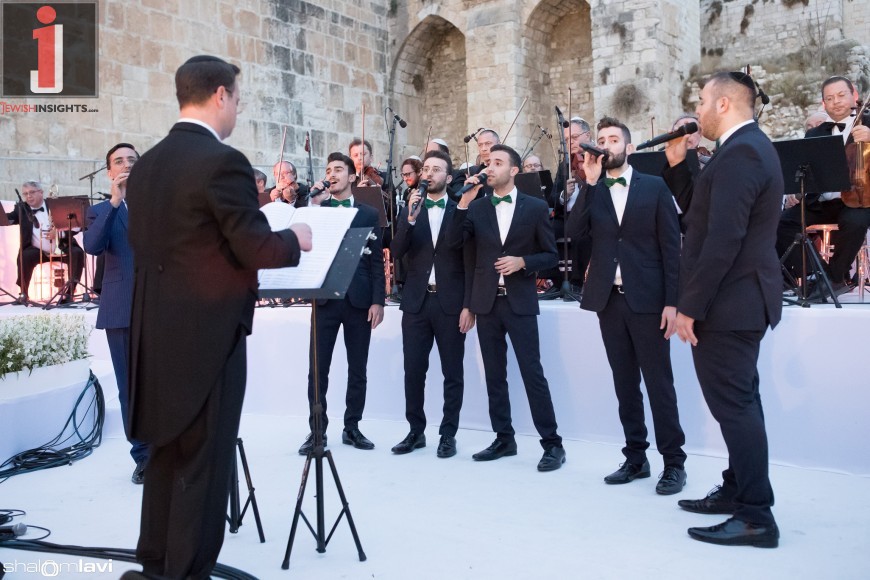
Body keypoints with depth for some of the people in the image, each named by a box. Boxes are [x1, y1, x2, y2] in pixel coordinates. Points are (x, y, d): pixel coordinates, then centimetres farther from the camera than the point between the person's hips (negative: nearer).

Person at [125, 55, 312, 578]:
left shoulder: (146, 163, 11)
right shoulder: (223, 161, -15)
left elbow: (144, 244, 15)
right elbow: (257, 248, -18)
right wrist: (296, 238, 2)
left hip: (157, 328, 9)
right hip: (207, 330, -9)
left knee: (168, 450, 19)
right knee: (204, 457, 2)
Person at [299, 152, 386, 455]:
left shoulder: (369, 214, 9)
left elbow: (376, 261, 5)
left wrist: (378, 300, -4)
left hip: (359, 299, 0)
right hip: (325, 298, 0)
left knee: (357, 369, 8)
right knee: (318, 369, 0)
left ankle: (352, 427, 19)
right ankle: (317, 430, 10)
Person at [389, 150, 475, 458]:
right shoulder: (410, 210, 10)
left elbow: (470, 262, -2)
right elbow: (396, 253, -2)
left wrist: (468, 305, -9)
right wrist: (410, 219, -15)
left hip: (450, 302, -2)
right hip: (416, 301, 3)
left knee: (452, 373, 5)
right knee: (413, 371, 5)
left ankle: (448, 434, 16)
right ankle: (416, 431, 19)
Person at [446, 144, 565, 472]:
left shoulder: (536, 207, 1)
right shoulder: (476, 207, 8)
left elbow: (551, 255, 3)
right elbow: (454, 242, -4)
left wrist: (522, 262, -14)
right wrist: (464, 201, -10)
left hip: (519, 302, -3)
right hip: (486, 302, 4)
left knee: (532, 373, -5)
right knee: (494, 375, 9)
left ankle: (552, 444, 4)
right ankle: (504, 439, 20)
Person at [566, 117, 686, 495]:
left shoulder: (654, 187, 3)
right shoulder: (590, 191, 10)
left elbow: (671, 247, -1)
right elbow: (573, 232, -6)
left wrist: (672, 301, -8)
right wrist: (589, 183, -9)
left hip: (646, 299, -3)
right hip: (609, 300, 3)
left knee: (659, 383, 0)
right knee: (625, 384, 10)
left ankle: (674, 462, 10)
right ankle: (635, 458, 20)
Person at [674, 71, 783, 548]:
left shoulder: (738, 153, -18)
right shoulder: (750, 146, 16)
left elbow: (723, 239, -25)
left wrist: (689, 306, -22)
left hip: (727, 301, -11)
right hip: (741, 297, 11)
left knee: (733, 405, -5)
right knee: (739, 401, 17)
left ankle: (756, 517, 4)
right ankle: (737, 491, 31)